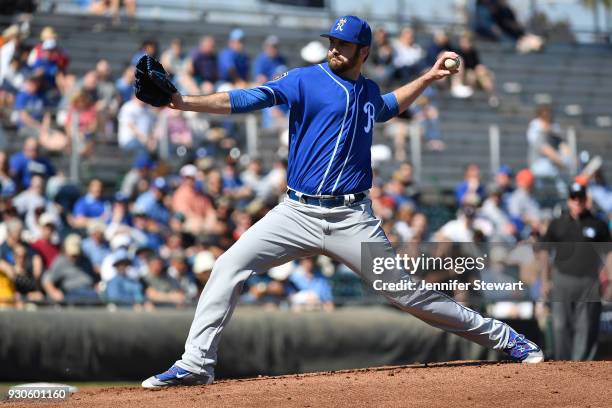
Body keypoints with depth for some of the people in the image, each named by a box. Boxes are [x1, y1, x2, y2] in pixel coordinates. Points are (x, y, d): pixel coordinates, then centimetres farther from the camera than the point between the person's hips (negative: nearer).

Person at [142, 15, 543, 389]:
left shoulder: (369, 91, 12)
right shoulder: (306, 80, -1)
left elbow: (386, 107, 39)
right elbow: (248, 99, -14)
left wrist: (429, 77, 29)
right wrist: (184, 103, -27)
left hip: (352, 219, 1)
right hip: (297, 213, -1)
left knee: (408, 292, 1)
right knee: (229, 267, -17)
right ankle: (196, 364, -11)